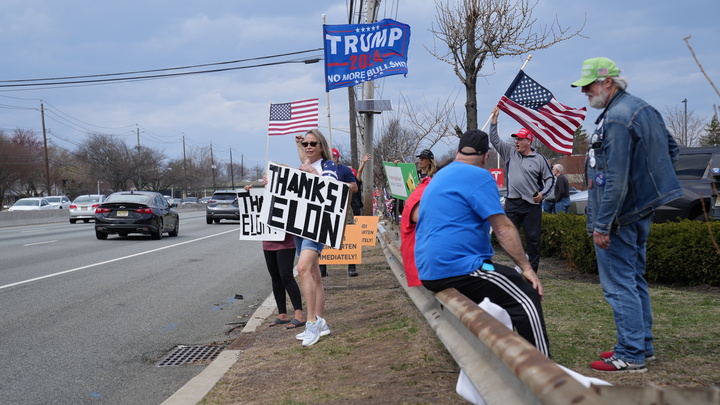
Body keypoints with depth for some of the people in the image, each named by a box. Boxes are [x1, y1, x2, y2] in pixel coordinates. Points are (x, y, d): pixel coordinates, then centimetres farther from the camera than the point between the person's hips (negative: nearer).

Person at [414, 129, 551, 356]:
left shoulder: (439, 177, 20)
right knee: (527, 297, -9)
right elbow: (503, 229, -13)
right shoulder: (478, 176, -8)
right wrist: (526, 268, -9)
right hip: (458, 268, -10)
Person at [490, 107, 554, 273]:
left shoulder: (539, 159, 2)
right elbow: (495, 140, 8)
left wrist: (543, 193, -10)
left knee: (533, 239, 2)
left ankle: (533, 268, 11)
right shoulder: (510, 153, 10)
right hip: (512, 203, 3)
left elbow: (550, 179, 6)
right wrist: (494, 120, 2)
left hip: (532, 205, -3)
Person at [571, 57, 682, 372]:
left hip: (619, 215, -10)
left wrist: (601, 224, -23)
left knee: (618, 285, -4)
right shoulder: (645, 109, 11)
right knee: (635, 280, 18)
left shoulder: (616, 118, -20)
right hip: (642, 209, 10)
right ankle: (643, 345, 27)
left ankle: (631, 355, 0)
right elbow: (671, 149, 22)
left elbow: (616, 179, -25)